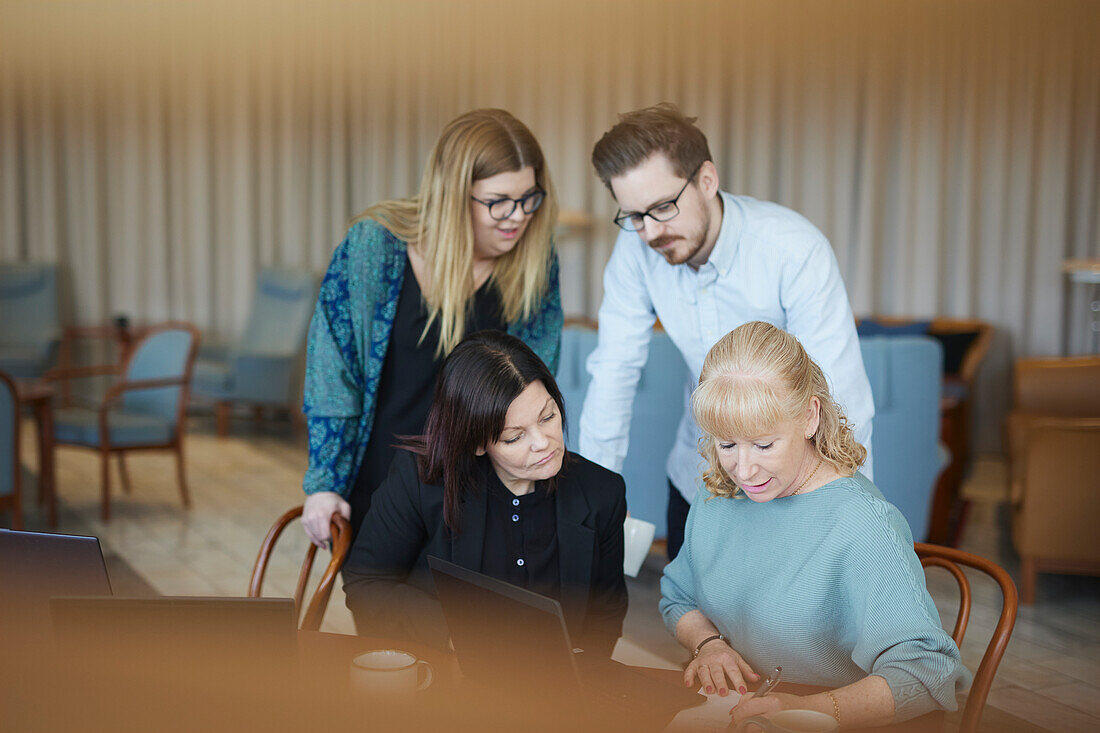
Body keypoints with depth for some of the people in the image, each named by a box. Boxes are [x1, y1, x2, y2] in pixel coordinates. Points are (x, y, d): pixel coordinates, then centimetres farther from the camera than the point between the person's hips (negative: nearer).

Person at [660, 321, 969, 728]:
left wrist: (809, 709, -38)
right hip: (730, 713, 5)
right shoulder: (718, 497, 3)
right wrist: (707, 643, -3)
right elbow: (678, 599, 18)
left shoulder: (862, 523, -19)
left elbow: (925, 672, -26)